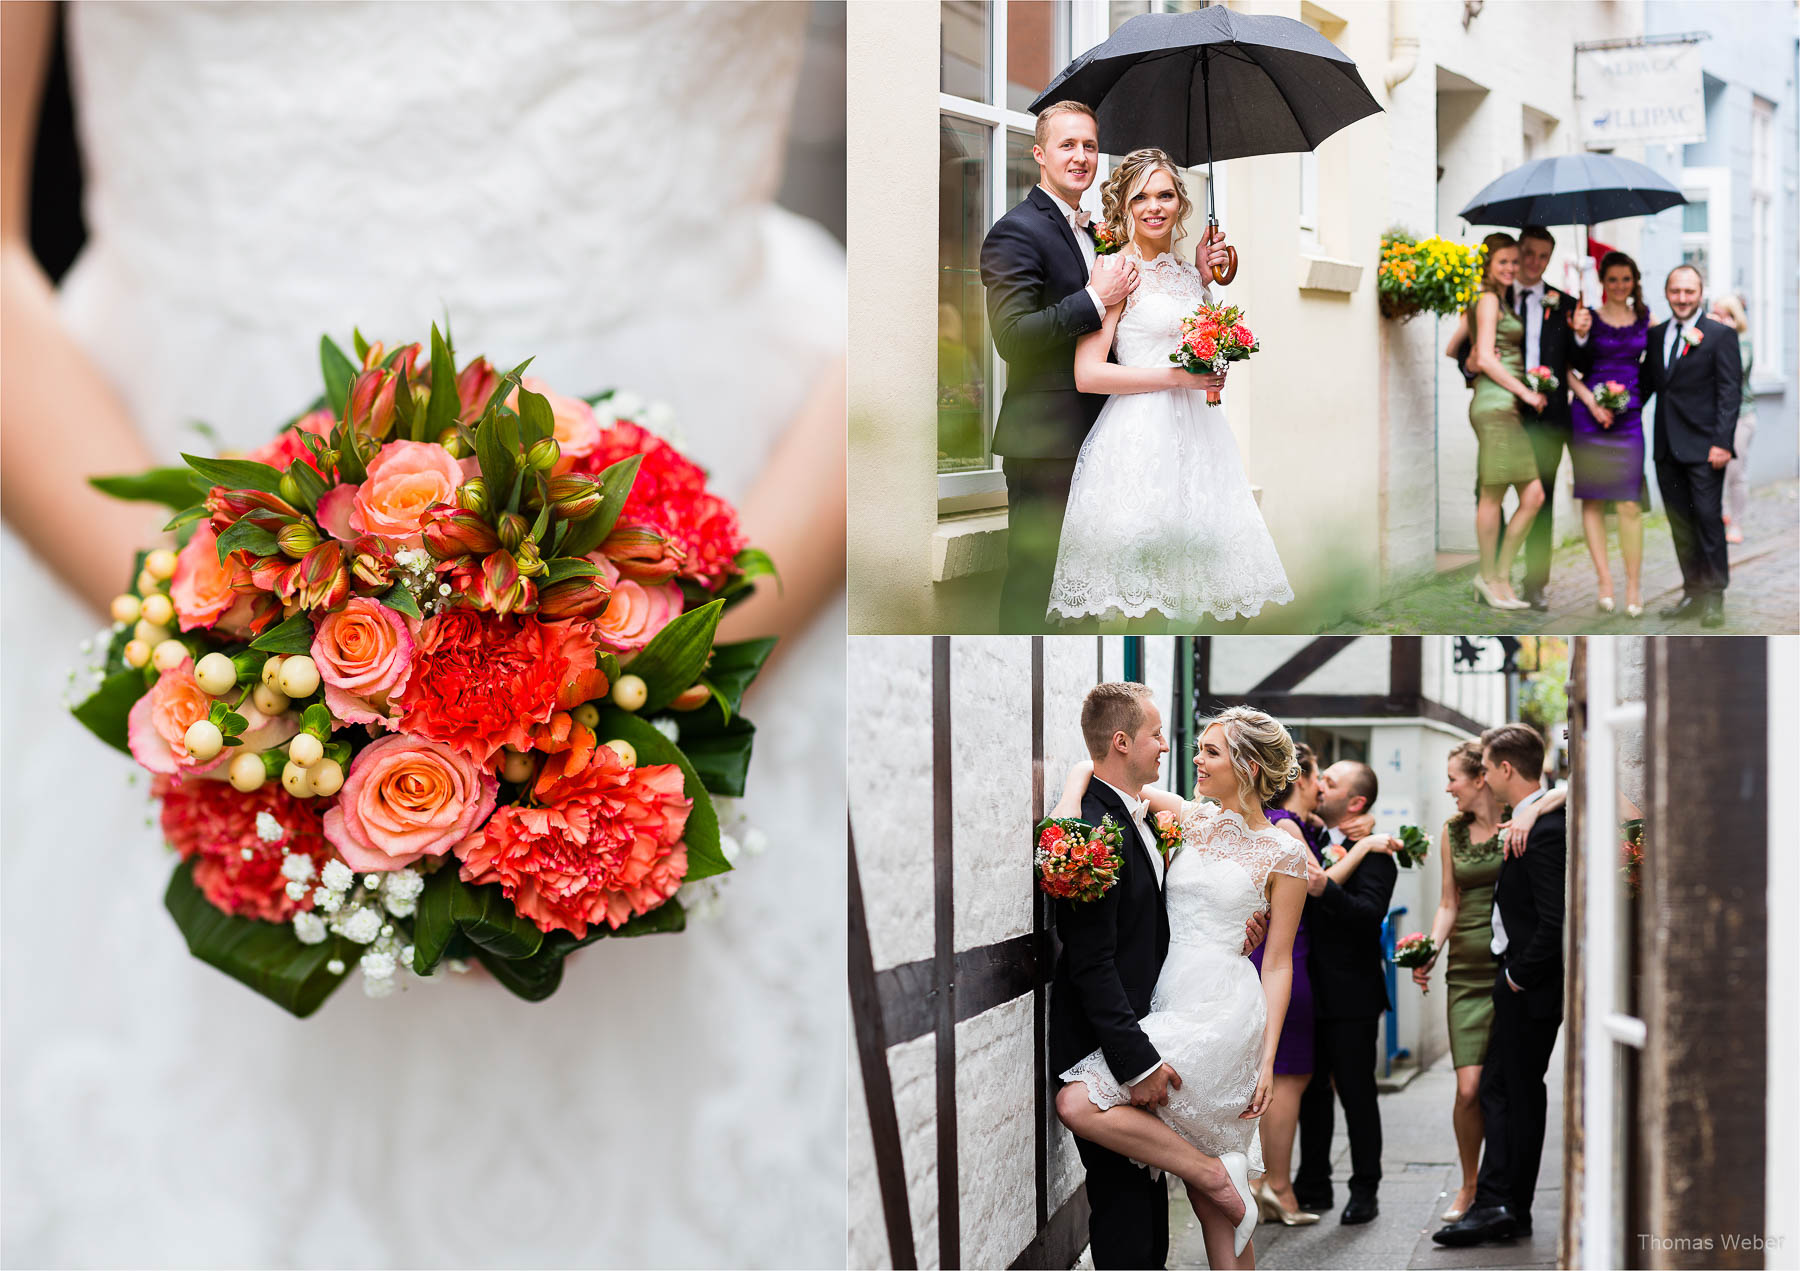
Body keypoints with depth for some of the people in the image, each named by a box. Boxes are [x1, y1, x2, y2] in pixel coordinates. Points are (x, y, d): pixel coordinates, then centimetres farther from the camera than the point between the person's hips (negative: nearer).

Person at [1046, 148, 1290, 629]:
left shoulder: (1186, 272, 14)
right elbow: (1087, 374, -14)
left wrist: (1207, 277, 15)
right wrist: (1177, 377, -14)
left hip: (1194, 429, 7)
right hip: (1139, 437, -7)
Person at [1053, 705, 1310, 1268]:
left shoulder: (1284, 856, -1)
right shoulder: (1191, 819, 11)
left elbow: (1278, 965, -1)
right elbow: (1097, 765, 14)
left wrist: (1267, 1059, -6)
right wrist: (1068, 814, -7)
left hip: (1221, 1011, -6)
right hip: (1168, 1003, 6)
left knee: (1079, 1102, -20)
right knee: (1207, 1205, 5)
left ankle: (1219, 1174, -8)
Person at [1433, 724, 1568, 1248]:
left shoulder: (1543, 831, -21)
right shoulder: (1530, 822, 10)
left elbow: (1556, 922, -26)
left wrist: (1518, 977, -17)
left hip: (1530, 987, -10)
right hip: (1515, 979, 10)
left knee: (1519, 1093, -1)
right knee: (1498, 1088, 11)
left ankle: (1508, 1210, 7)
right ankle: (1495, 1206, 15)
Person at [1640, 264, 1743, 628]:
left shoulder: (1720, 335, -4)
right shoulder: (1656, 335, 12)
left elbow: (1730, 392, -8)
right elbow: (1647, 383, 17)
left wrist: (1722, 443, -16)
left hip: (1703, 447, -5)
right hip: (1667, 447, 5)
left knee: (1709, 520, -6)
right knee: (1680, 524, 8)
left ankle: (1714, 597, 0)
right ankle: (1692, 593, 16)